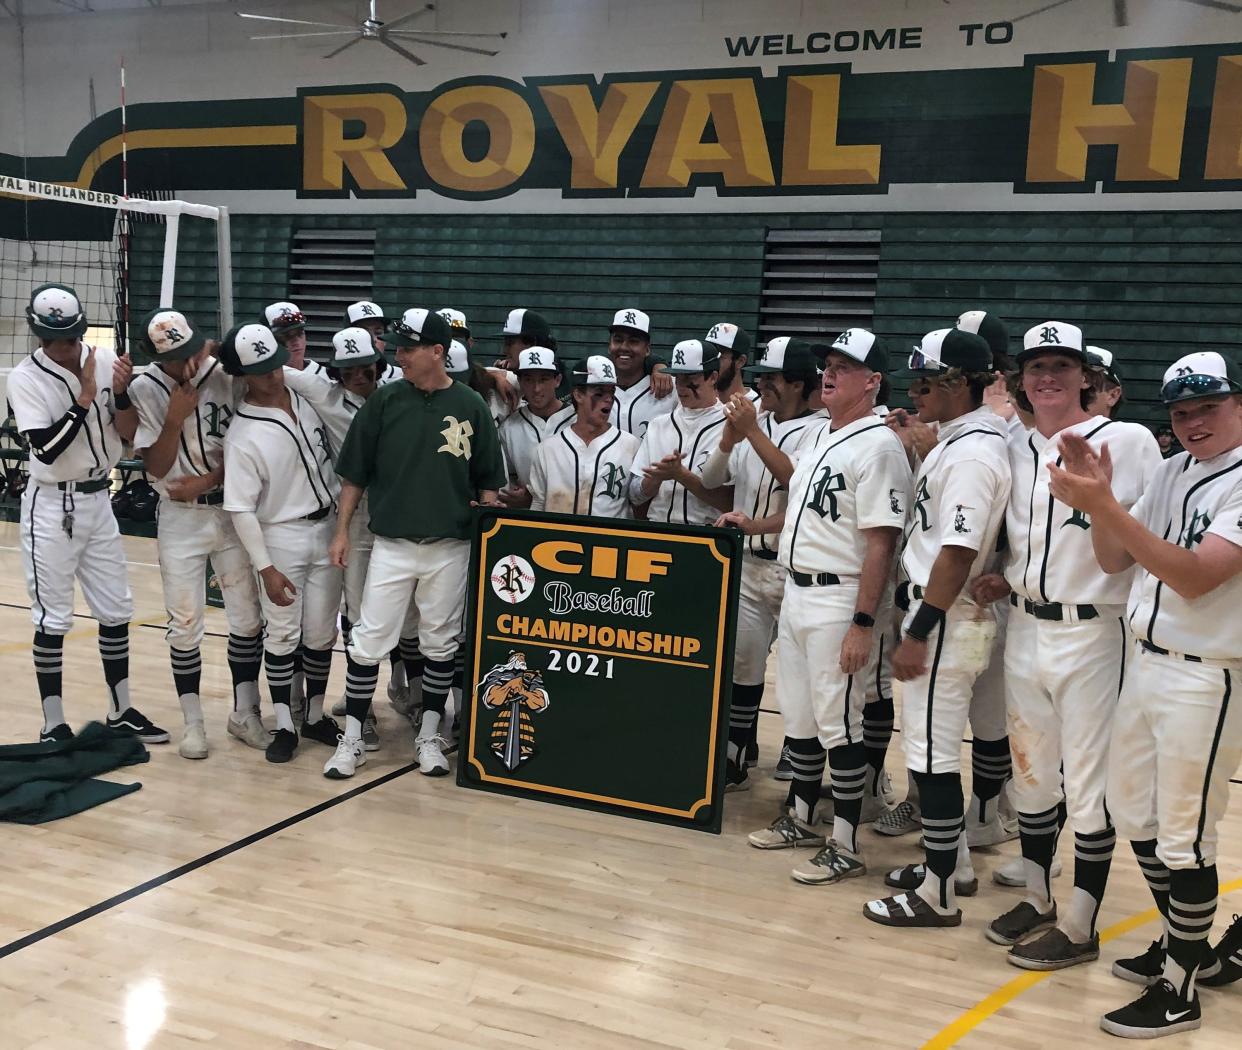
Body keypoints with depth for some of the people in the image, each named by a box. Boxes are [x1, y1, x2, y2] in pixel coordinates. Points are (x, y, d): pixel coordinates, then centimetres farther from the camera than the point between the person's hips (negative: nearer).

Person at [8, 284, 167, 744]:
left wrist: (120, 392, -18)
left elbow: (129, 434, -1)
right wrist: (85, 397, -24)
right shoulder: (25, 377, -13)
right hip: (51, 507, -5)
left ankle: (120, 712, 24)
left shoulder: (105, 359, -1)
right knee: (53, 620, 1)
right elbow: (46, 449, -22)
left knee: (116, 611, 10)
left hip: (98, 500, 5)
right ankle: (54, 726, 12)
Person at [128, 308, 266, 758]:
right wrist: (175, 418, -21)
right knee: (185, 626, 4)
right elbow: (156, 467, -8)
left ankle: (245, 714, 20)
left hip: (231, 512, 1)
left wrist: (206, 482, -15)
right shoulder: (145, 389, -7)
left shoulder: (227, 375, -7)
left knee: (248, 618, 5)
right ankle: (192, 722, 18)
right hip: (179, 519, -1)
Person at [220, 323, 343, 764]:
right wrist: (265, 568, -16)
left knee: (322, 632, 12)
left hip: (327, 529, 5)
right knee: (282, 633, 5)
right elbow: (241, 509, -15)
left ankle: (315, 715, 27)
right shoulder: (242, 435, -16)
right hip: (280, 537, -4)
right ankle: (284, 724, 19)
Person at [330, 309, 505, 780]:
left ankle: (429, 736, 24)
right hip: (391, 544, 0)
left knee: (441, 645, 9)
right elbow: (355, 473, 5)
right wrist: (342, 530, 1)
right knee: (368, 642, 0)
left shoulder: (471, 406, -2)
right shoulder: (383, 402, -1)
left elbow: (487, 484, 4)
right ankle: (351, 739, 12)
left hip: (450, 549, 0)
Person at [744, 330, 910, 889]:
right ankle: (800, 817, 32)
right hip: (795, 593, 9)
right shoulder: (816, 438, 13)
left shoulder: (878, 445, -14)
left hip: (839, 601, -9)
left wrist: (863, 623, -23)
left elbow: (881, 543, -19)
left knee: (838, 725, -2)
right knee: (799, 717, 17)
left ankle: (846, 846, 9)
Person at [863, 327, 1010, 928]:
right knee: (934, 748, 19)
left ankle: (938, 895, 10)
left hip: (945, 623, -10)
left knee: (932, 754, -2)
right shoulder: (955, 442, 13)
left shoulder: (972, 454, -19)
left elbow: (957, 553, -23)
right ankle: (952, 863, 33)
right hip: (933, 614, 10)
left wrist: (916, 635, -22)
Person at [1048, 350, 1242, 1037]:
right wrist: (1098, 497, -10)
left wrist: (1105, 508, -31)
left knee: (1182, 837, 1)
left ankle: (1180, 990, 17)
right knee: (1132, 814, 16)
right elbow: (1114, 562, 8)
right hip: (1144, 662, 8)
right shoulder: (1171, 472, 9)